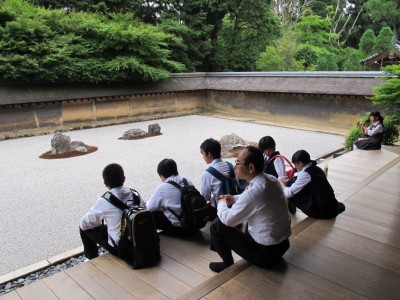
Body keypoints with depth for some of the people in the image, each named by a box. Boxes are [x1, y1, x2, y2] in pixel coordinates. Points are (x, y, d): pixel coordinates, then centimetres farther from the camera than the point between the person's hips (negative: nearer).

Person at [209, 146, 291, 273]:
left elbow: (227, 219, -17)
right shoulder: (272, 179, -5)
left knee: (217, 225, -4)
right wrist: (234, 199, 7)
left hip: (265, 253, -8)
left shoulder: (253, 192, -30)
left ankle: (228, 263, 15)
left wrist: (222, 204, 2)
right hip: (283, 244, 8)